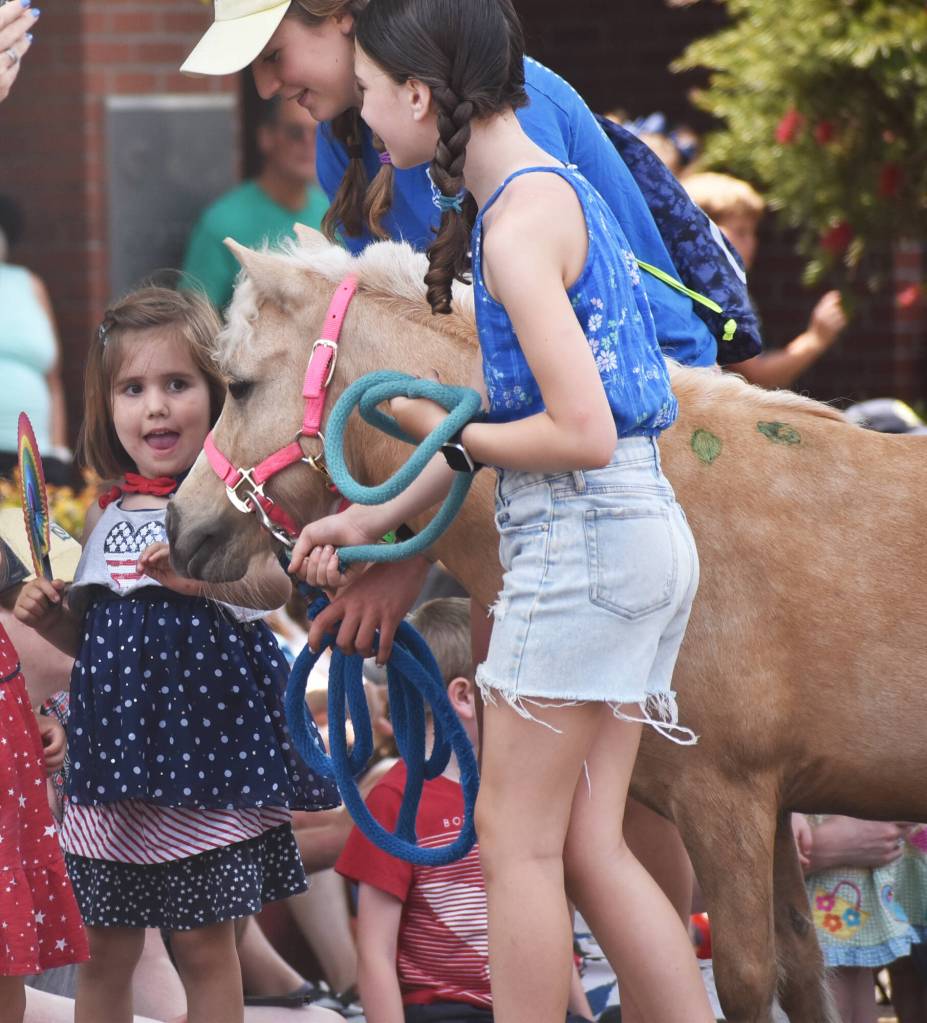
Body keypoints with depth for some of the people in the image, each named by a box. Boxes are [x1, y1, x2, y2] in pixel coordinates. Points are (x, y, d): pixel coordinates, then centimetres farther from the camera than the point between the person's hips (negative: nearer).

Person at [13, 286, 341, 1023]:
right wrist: (50, 619, 2)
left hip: (207, 740, -5)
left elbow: (276, 583, -25)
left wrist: (205, 575, -41)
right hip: (116, 750, 5)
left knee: (203, 941, 0)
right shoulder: (109, 513, 10)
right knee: (105, 946, 9)